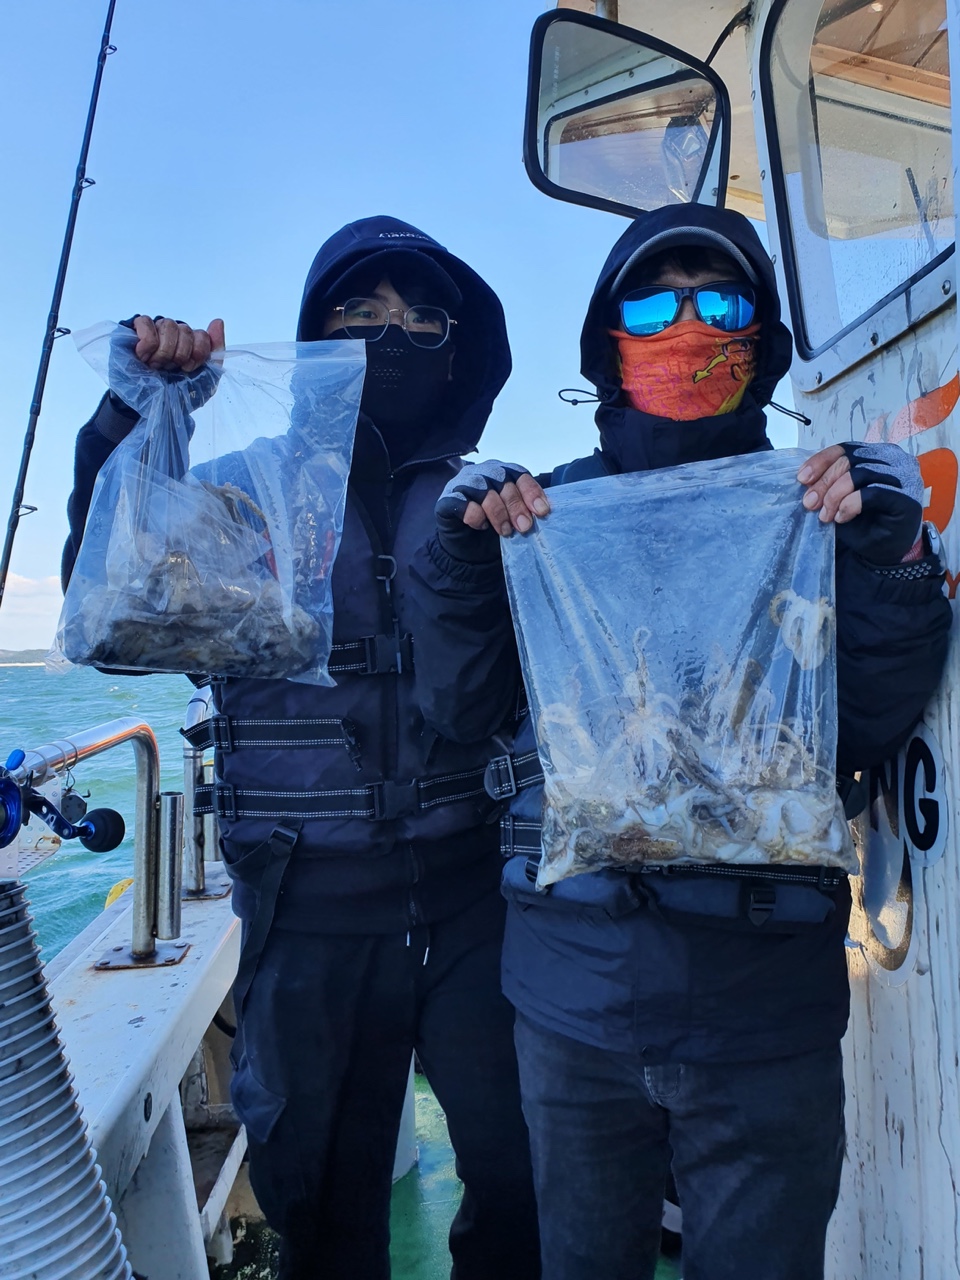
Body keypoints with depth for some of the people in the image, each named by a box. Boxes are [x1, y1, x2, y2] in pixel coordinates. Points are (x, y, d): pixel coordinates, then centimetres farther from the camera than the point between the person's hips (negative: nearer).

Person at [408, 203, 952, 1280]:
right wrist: (463, 553, -13)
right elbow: (462, 709, 0)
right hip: (575, 986, 1)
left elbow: (866, 730, -3)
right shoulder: (549, 509, 3)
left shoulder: (816, 507, 3)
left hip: (766, 998, 0)